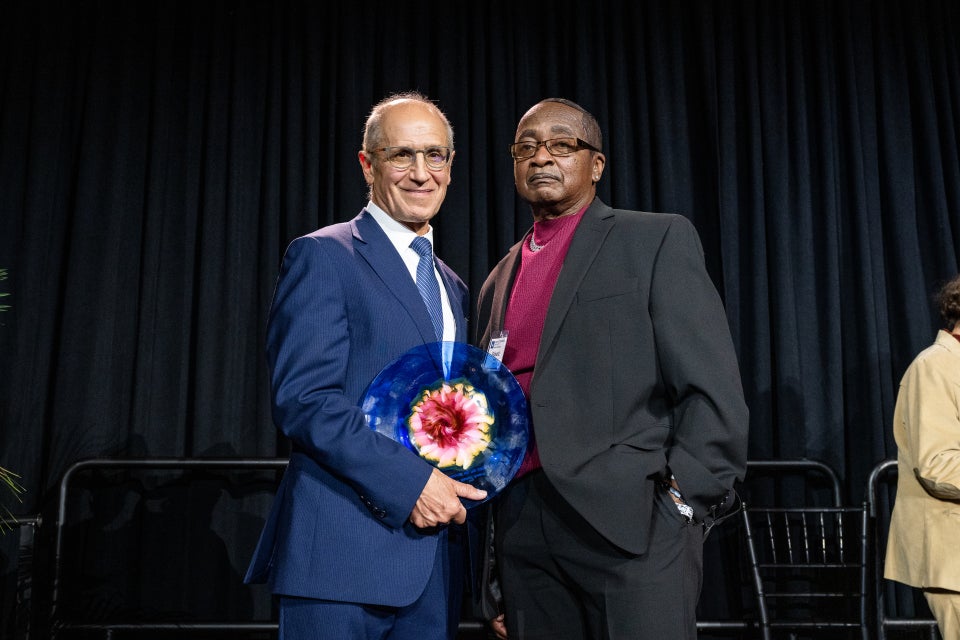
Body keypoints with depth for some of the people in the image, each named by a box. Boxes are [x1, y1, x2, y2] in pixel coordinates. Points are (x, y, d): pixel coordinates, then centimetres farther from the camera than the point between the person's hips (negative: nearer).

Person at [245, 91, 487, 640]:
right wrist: (408, 480, -19)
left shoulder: (453, 287, 18)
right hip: (344, 552, -7)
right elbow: (302, 398, -14)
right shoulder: (324, 256, -5)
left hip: (435, 551, 7)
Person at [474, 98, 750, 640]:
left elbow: (712, 389, -4)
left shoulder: (658, 239, 3)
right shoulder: (498, 282, 19)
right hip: (523, 529, 5)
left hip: (630, 522, -5)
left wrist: (686, 500, -12)